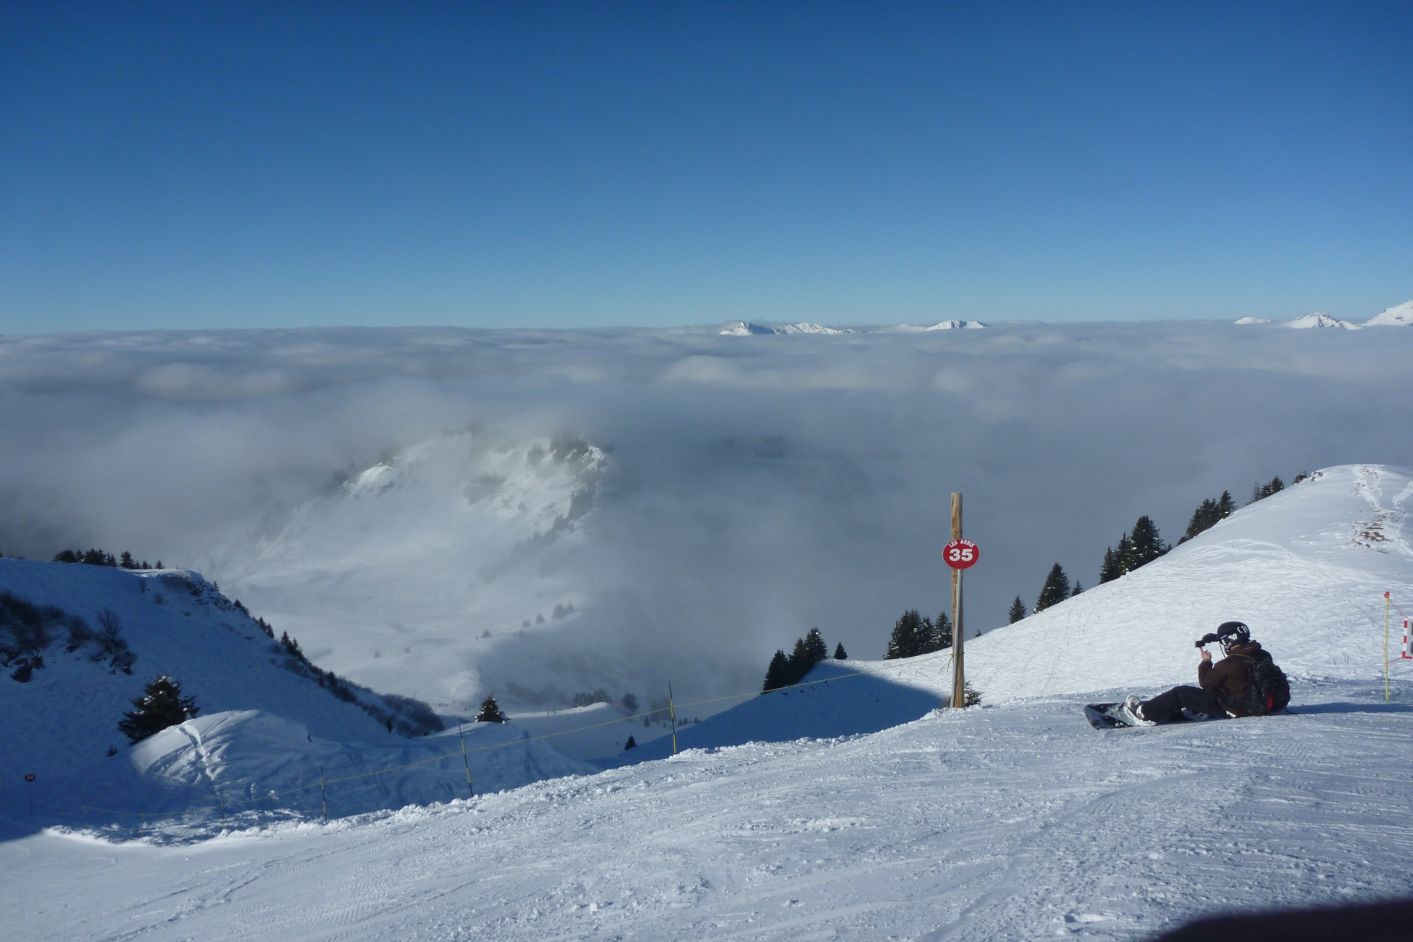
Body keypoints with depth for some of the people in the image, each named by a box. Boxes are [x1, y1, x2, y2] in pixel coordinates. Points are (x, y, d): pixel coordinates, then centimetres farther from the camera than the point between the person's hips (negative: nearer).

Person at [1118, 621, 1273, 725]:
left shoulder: (1229, 664, -25)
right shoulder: (1263, 656, -2)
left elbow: (1206, 682, -12)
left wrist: (1205, 662, 3)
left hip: (1230, 708, -8)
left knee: (1180, 693, 0)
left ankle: (1145, 713, 8)